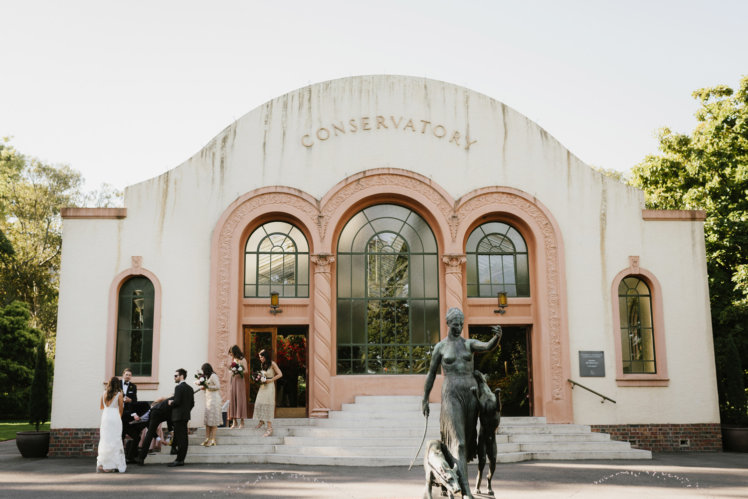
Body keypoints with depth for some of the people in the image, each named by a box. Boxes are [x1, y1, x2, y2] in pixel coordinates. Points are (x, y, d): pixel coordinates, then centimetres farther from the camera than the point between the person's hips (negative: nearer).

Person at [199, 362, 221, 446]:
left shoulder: (213, 376, -10)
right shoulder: (208, 376, 18)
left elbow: (218, 386, -16)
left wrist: (207, 387, -14)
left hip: (214, 398, -9)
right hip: (208, 398, 9)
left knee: (213, 419, -6)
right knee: (207, 418, 5)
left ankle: (212, 439, -4)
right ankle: (207, 438, 6)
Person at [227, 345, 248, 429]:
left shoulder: (242, 360, -3)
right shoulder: (233, 359, 15)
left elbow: (246, 371, -9)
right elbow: (229, 368, 7)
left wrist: (239, 372, -24)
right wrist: (232, 358, 2)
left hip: (240, 380, -5)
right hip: (233, 380, 6)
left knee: (240, 399, -5)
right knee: (232, 399, 1)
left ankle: (242, 422, 1)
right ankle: (234, 422, 5)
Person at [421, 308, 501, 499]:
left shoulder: (470, 343, 9)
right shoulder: (440, 347, 5)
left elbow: (488, 346, -13)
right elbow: (431, 374, 11)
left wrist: (497, 337, -36)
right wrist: (425, 399, 12)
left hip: (470, 393, 4)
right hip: (451, 395, -4)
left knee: (467, 438, 12)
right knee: (458, 441, -14)